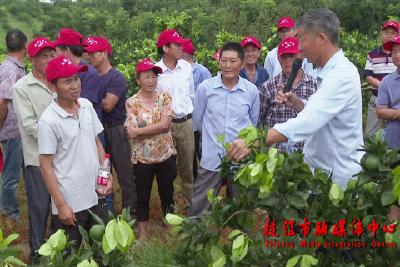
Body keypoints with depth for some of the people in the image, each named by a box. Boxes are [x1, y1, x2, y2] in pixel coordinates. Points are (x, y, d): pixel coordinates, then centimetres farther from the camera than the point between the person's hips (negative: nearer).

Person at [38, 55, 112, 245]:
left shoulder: (87, 105, 0)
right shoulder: (48, 121, -17)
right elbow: (46, 166, -14)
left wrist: (107, 175, 1)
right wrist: (61, 205, -14)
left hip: (95, 196, 5)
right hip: (69, 203, -5)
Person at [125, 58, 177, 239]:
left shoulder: (165, 97, -2)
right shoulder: (131, 102, -7)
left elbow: (166, 124, -15)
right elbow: (131, 133, -15)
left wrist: (139, 130, -18)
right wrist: (157, 127, -19)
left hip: (166, 154, 2)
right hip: (142, 157, -1)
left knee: (167, 192, 16)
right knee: (142, 195, 11)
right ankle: (142, 233, 27)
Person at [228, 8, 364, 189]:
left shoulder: (342, 75, -24)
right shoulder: (327, 72, 9)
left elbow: (306, 123, -35)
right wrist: (296, 104, -3)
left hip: (339, 179, -9)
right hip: (321, 171, 9)